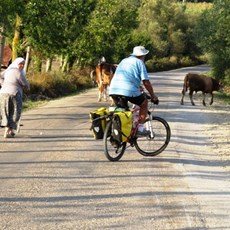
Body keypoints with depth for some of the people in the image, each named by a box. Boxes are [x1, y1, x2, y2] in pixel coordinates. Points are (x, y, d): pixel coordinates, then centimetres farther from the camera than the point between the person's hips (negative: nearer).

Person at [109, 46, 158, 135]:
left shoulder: (123, 61, 29)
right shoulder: (139, 62, 8)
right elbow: (146, 82, 2)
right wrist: (153, 95, 13)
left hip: (113, 90, 6)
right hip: (129, 90, -6)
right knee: (144, 102, 19)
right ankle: (140, 128, 13)